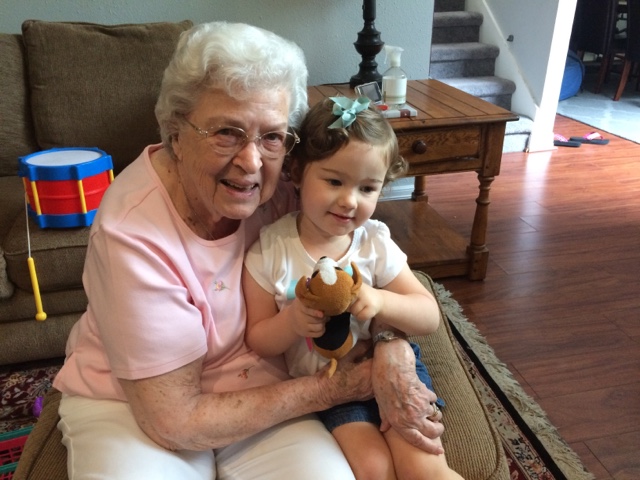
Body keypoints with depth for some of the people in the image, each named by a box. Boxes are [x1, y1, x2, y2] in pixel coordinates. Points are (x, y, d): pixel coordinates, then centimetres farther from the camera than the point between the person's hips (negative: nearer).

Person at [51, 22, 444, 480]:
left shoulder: (280, 185, -17)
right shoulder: (132, 235, -29)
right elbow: (174, 420, -23)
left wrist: (390, 352, -23)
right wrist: (333, 389, -20)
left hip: (256, 385, 4)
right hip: (128, 404, -3)